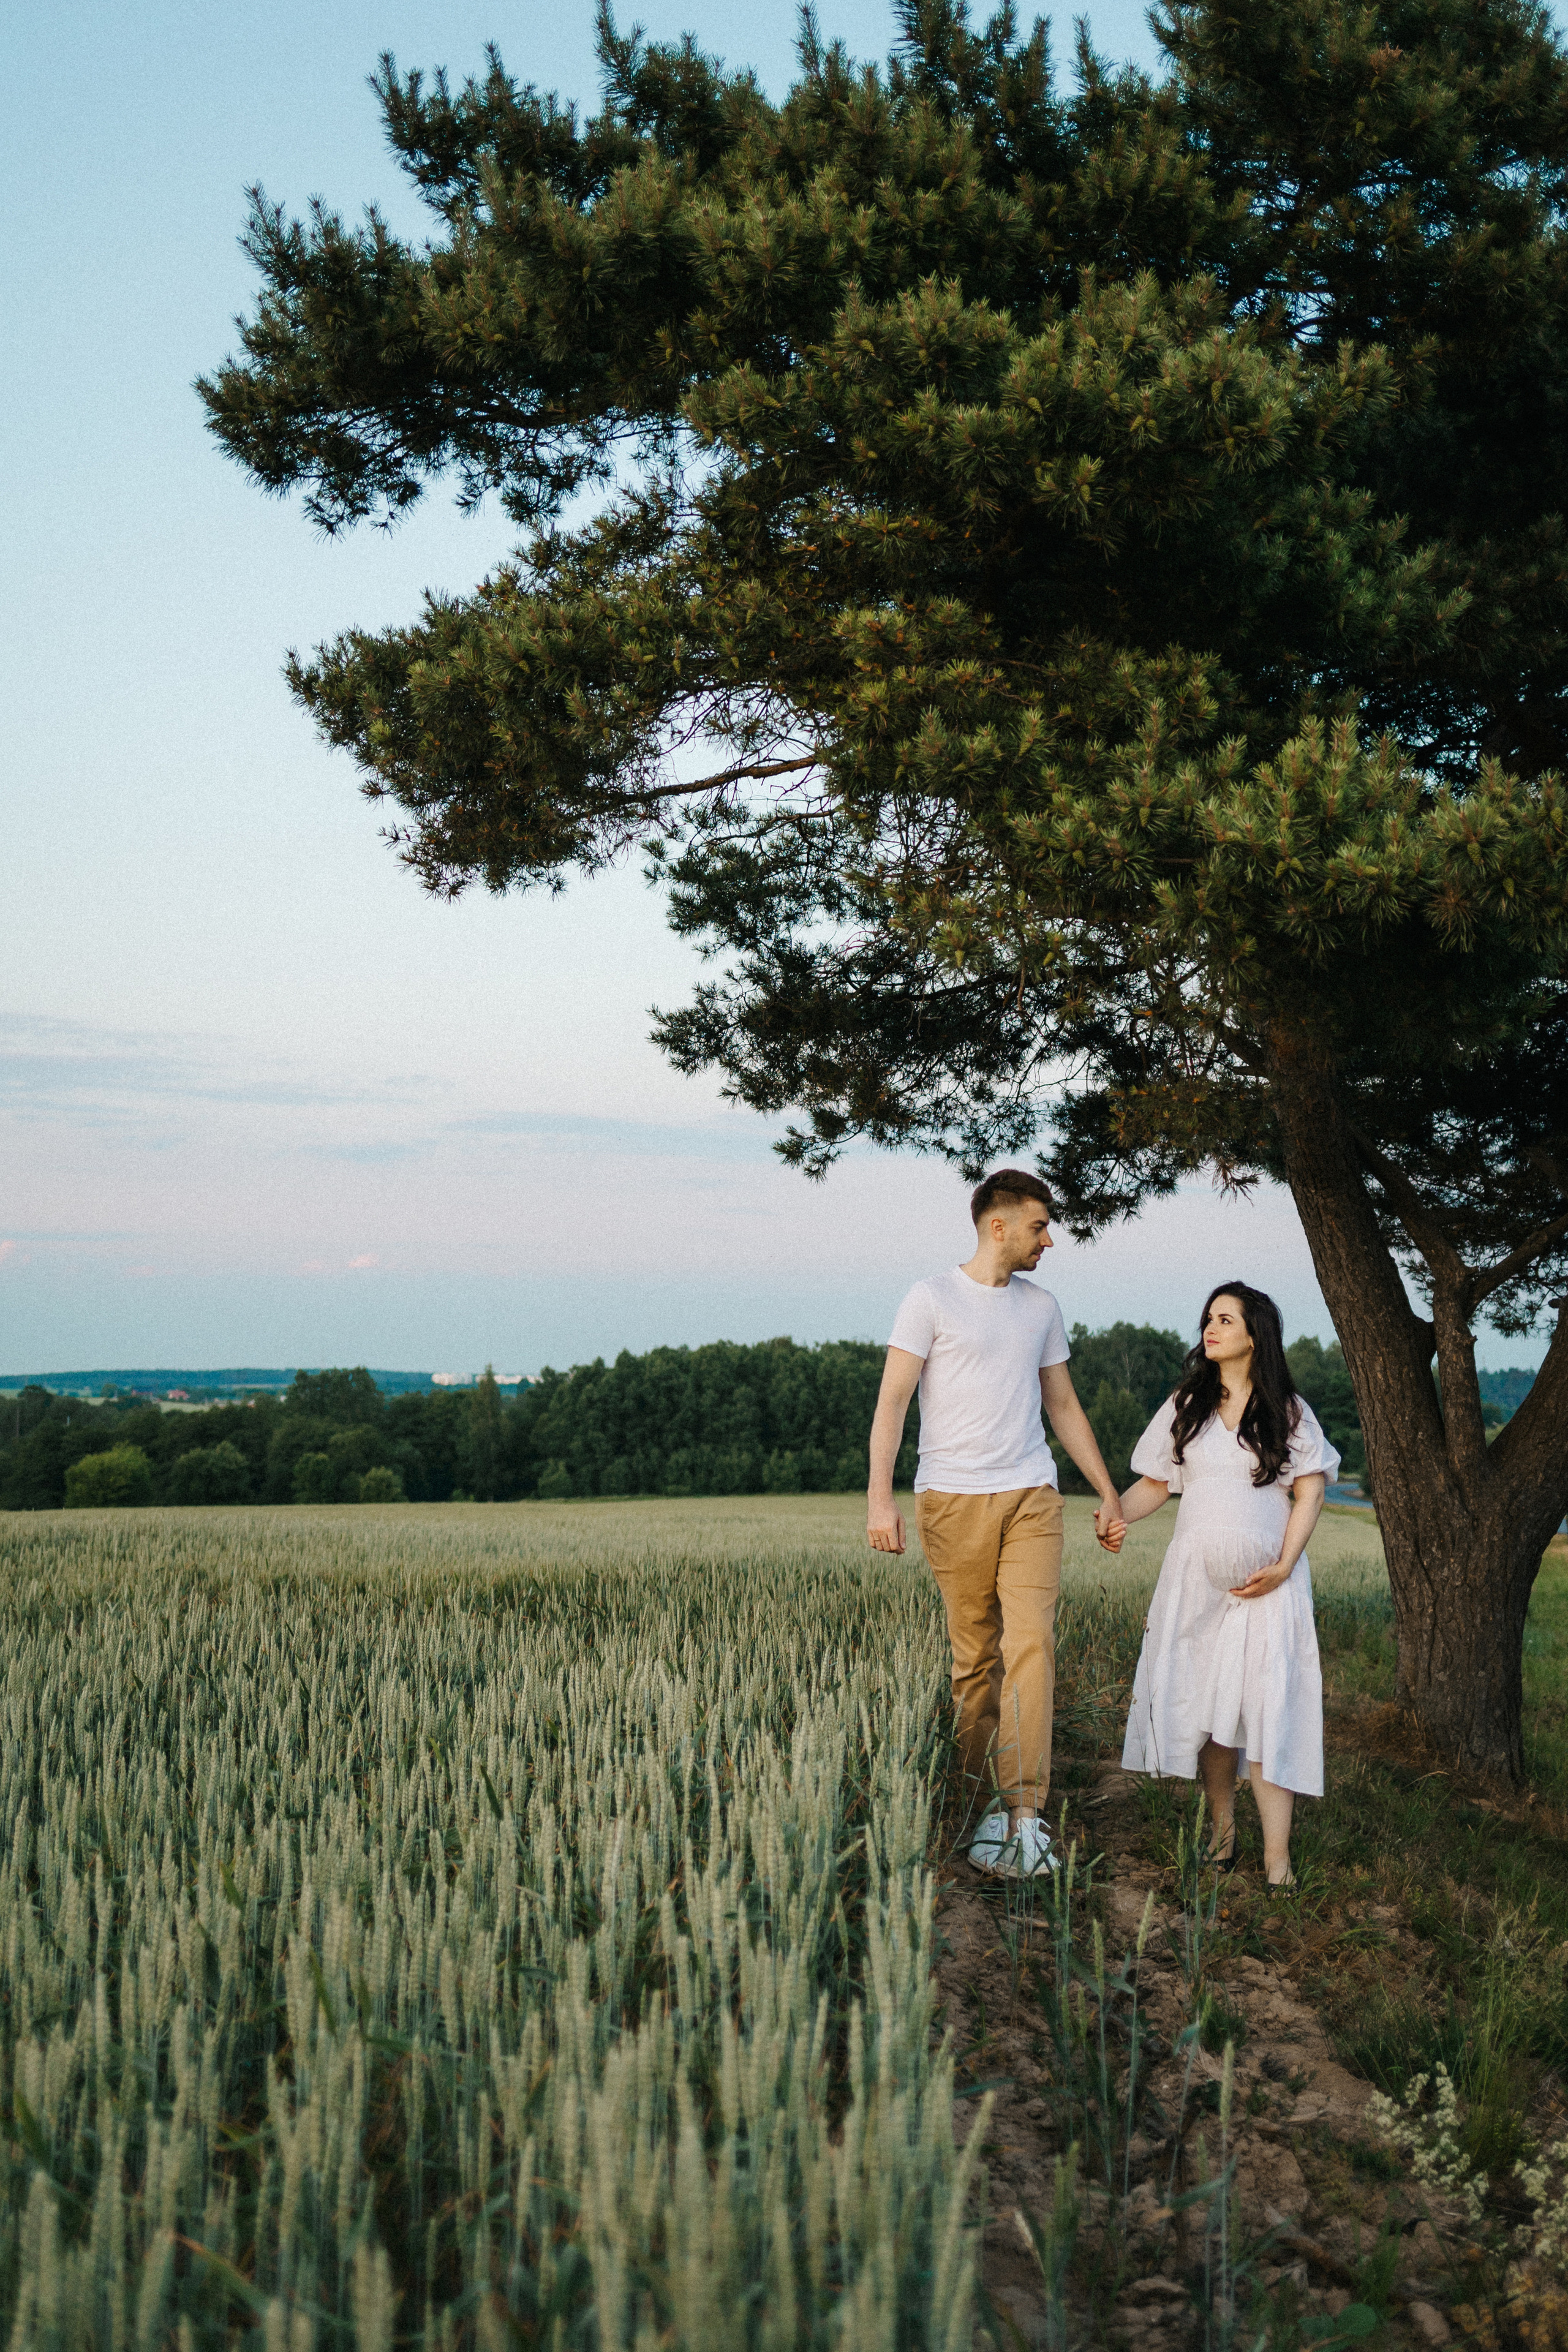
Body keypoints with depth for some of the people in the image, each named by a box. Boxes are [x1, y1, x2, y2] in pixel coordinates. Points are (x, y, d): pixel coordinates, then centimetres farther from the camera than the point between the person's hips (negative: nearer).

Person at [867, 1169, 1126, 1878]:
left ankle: (1023, 1813, -14)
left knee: (1031, 1645, -11)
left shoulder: (1042, 1307, 16)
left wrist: (1108, 1493, 22)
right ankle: (978, 1788, 16)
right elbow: (892, 1402, -5)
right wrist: (880, 1496, -16)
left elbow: (1063, 1405, 24)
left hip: (1031, 1498, 3)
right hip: (953, 1499, -3)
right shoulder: (932, 1300, -1)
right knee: (974, 1654, 3)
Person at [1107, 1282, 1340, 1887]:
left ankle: (1277, 1857, -13)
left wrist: (1284, 1566, -11)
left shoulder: (1288, 1411, 6)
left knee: (1267, 1705, -11)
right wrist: (1113, 1513, -9)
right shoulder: (1186, 1406, 12)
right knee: (1203, 1699, 0)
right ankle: (1221, 1826, 15)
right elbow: (1156, 1483, 11)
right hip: (1197, 1575, 3)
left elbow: (1310, 1493, 2)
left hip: (1266, 1582, -2)